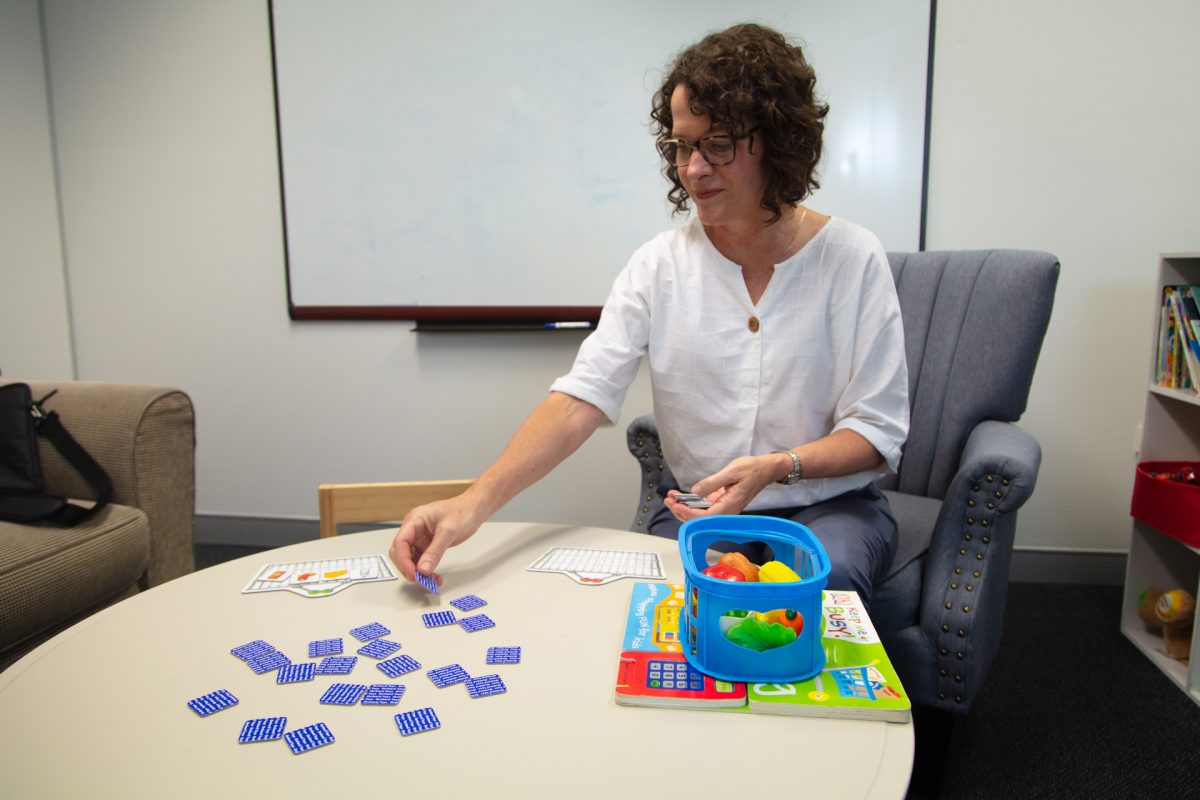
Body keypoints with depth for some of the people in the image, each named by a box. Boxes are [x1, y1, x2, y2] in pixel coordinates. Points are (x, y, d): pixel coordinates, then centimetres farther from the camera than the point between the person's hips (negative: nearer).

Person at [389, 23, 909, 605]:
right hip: (698, 511, 1)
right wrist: (474, 503, -27)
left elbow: (878, 430, -5)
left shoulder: (851, 258, -7)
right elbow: (579, 401, -13)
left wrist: (777, 467, -25)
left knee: (821, 580, -32)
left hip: (831, 507, 0)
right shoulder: (658, 266, -3)